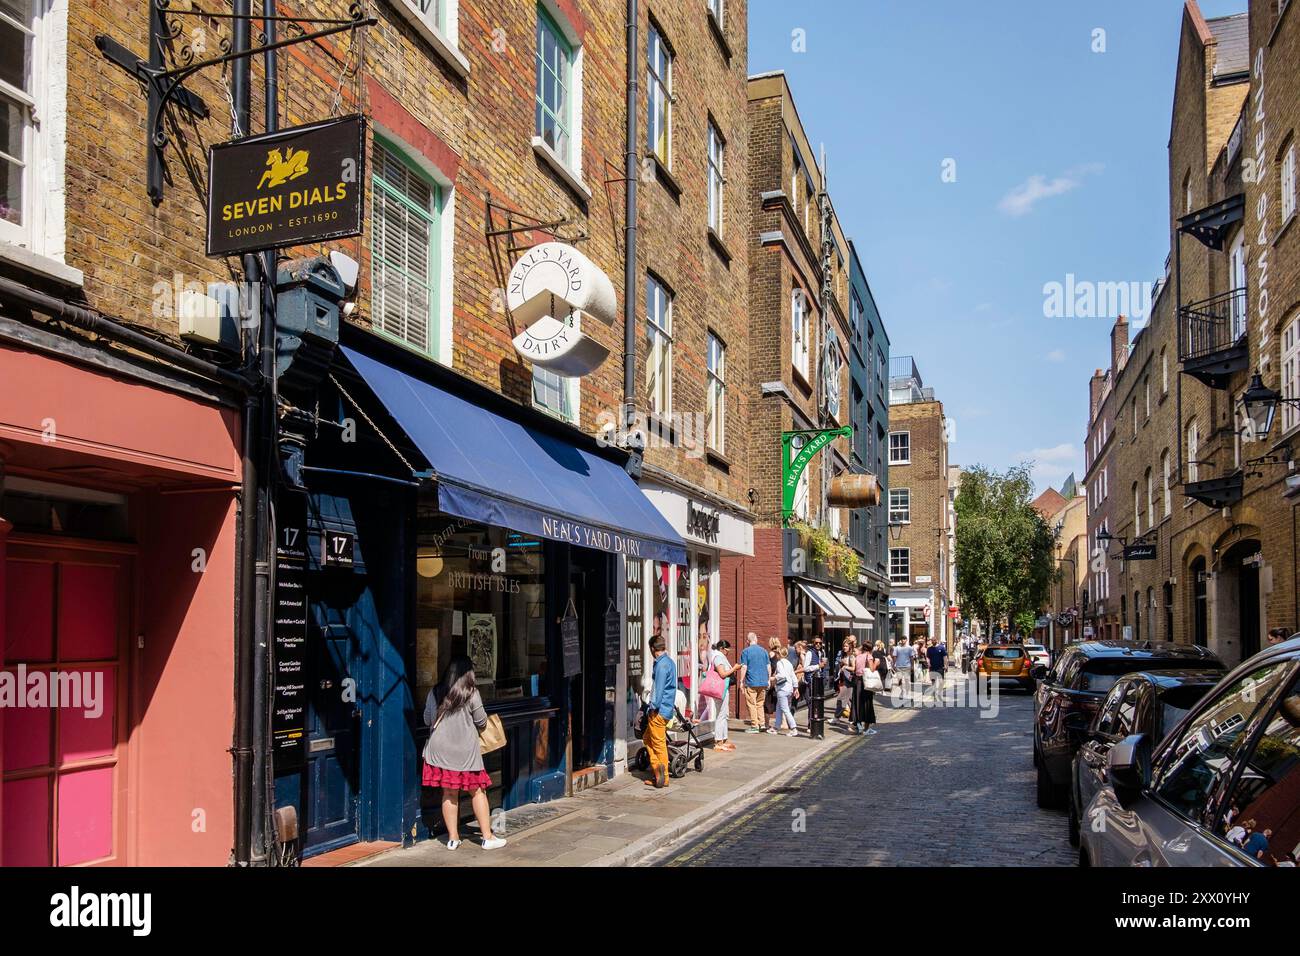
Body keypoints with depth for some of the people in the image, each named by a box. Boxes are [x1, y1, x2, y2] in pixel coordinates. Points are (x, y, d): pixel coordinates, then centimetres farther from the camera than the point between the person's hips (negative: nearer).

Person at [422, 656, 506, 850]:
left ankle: (453, 838, 15)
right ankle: (487, 837, 9)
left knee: (449, 793, 10)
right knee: (477, 791, 6)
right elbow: (481, 721, 0)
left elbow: (427, 721, 10)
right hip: (465, 751, -3)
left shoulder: (435, 692, 1)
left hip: (440, 749, 3)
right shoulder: (471, 693, -8)